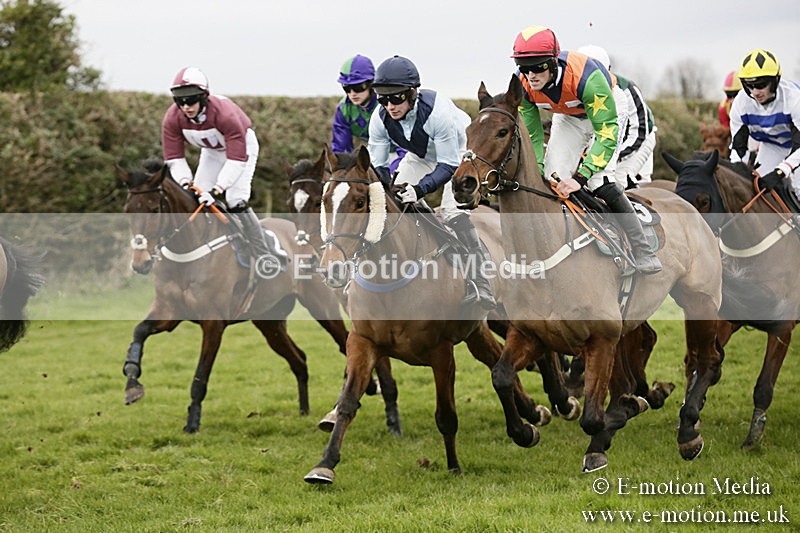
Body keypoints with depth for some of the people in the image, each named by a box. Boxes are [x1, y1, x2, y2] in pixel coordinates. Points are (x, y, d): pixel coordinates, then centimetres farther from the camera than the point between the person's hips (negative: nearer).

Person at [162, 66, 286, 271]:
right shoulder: (172, 119, -25)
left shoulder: (224, 113, -41)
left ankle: (265, 256, -16)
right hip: (212, 151, 6)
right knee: (195, 198, -4)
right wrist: (185, 182, -37)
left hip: (242, 145, -6)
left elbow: (237, 158, -40)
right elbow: (174, 157, -19)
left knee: (236, 202, -21)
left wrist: (217, 189, -49)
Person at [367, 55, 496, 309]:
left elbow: (449, 166, -36)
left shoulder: (437, 111, -39)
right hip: (421, 157, 6)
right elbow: (377, 164, -16)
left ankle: (482, 285, -20)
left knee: (454, 212, -24)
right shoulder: (380, 118, -24)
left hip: (457, 152, -6)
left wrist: (421, 189, -51)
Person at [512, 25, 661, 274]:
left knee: (600, 182, -21)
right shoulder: (522, 85, -26)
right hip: (568, 116, 5)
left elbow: (607, 132, -40)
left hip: (607, 108, -5)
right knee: (553, 179, -9)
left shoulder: (584, 76, -43)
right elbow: (530, 135, -13)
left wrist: (581, 177, -47)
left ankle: (644, 254, -14)